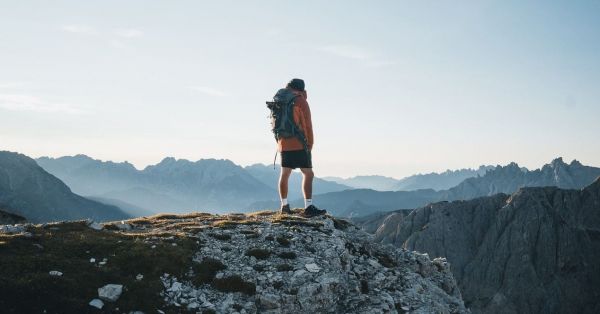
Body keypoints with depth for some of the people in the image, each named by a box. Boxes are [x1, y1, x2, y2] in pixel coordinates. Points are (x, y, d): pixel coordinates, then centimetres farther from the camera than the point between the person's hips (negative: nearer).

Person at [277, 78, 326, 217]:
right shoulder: (301, 101, -6)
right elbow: (307, 125, -7)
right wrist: (310, 144, 1)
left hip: (283, 144, 8)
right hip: (298, 144, -7)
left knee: (285, 174, 15)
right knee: (308, 174, -8)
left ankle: (284, 205, 21)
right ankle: (308, 207, -18)